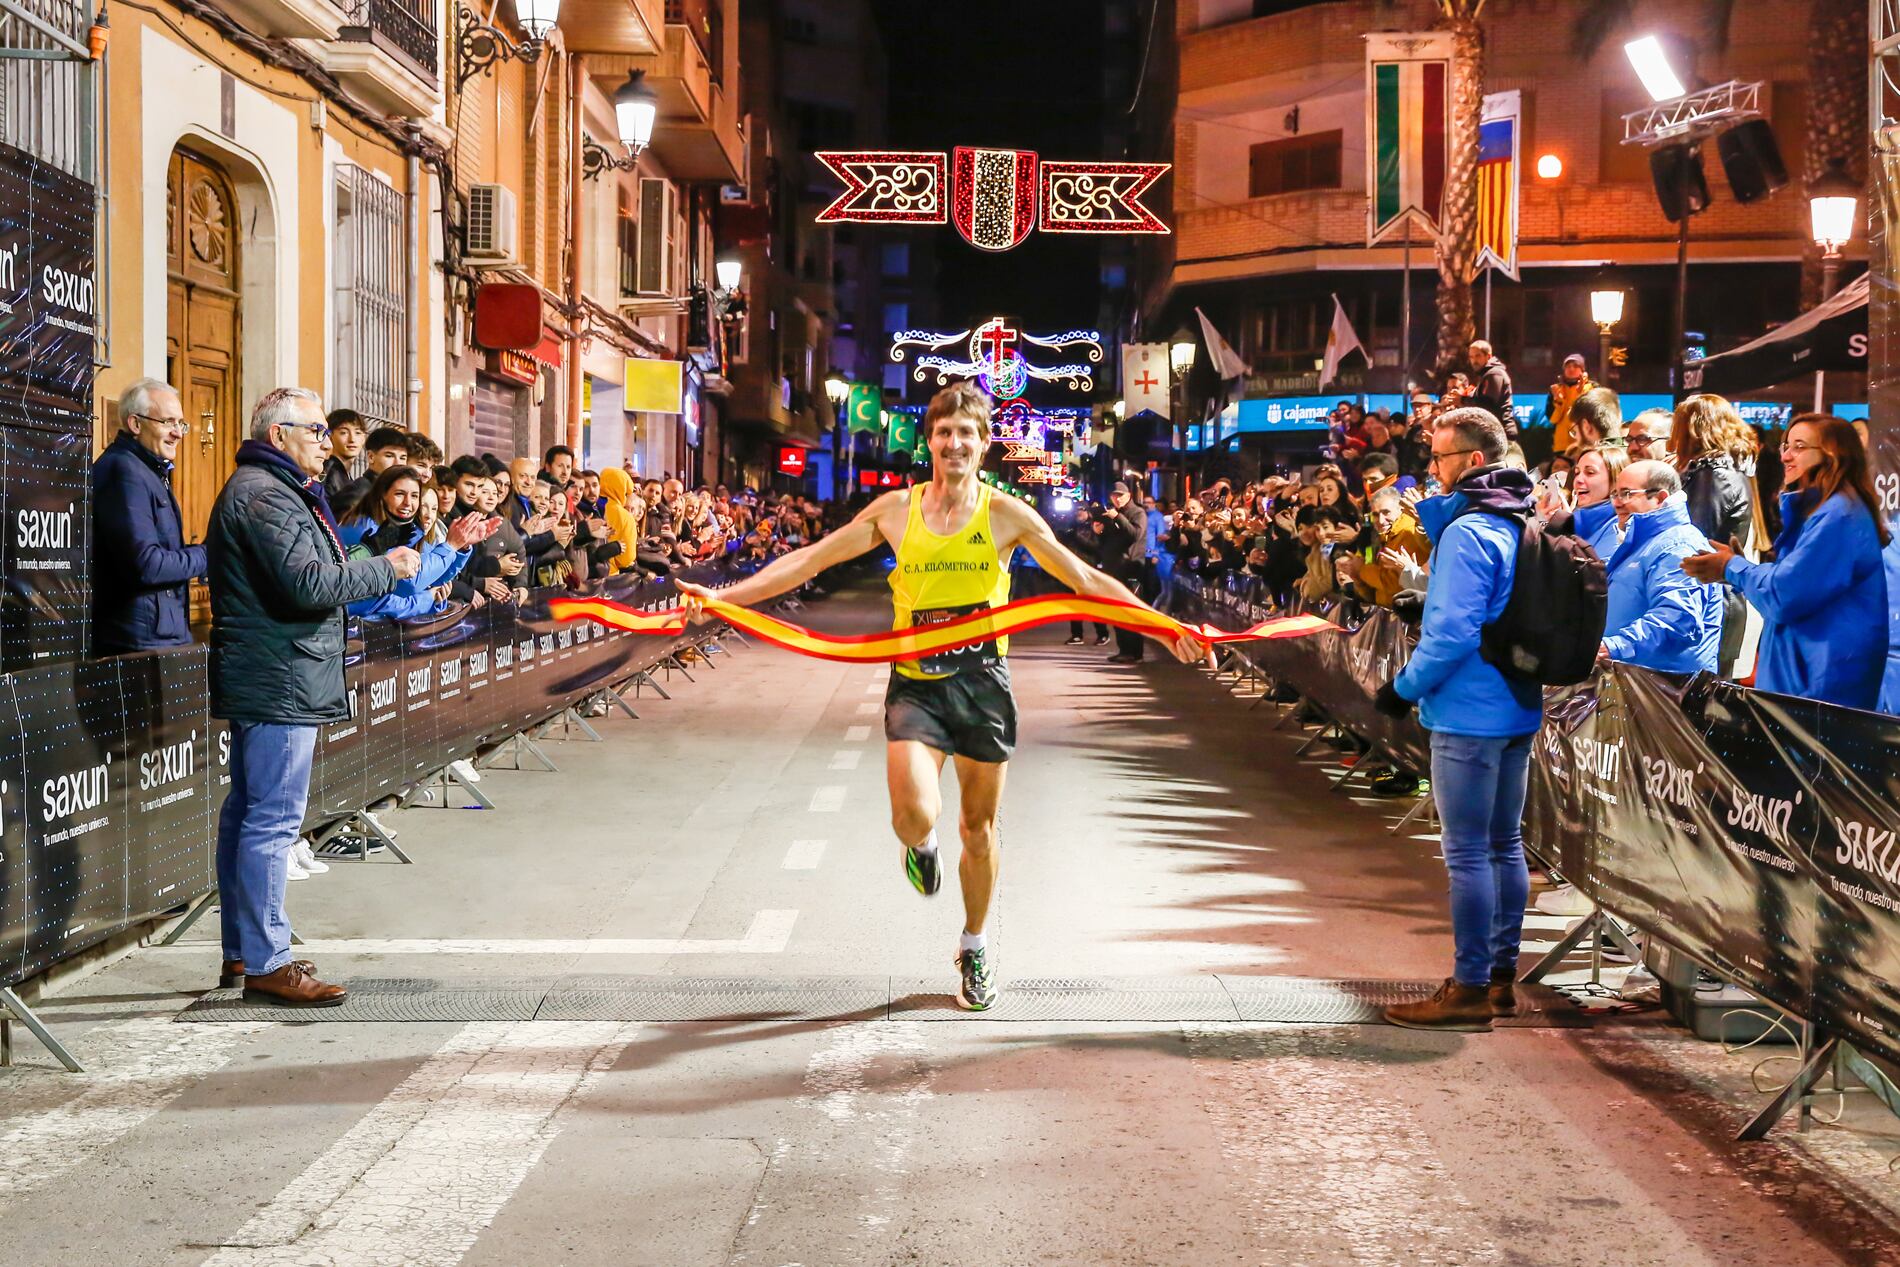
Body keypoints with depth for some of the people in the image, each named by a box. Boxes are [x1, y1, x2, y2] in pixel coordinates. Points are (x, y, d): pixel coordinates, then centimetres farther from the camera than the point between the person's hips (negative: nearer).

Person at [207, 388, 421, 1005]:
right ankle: (265, 962, -9)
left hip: (259, 681, 12)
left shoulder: (270, 490, 21)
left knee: (247, 812, 13)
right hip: (278, 682, -12)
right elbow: (308, 583, -23)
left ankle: (242, 952, 21)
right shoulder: (263, 496, -14)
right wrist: (386, 567, -13)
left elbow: (308, 571, 19)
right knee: (274, 818, -10)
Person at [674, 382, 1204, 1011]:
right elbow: (810, 560, 4)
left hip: (983, 683, 0)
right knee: (916, 815, -20)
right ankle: (918, 845, 20)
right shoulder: (896, 509, 2)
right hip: (916, 684, 0)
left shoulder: (1006, 515, -1)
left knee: (979, 827, 9)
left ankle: (975, 947, 32)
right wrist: (724, 595, -3)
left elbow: (1088, 580, 2)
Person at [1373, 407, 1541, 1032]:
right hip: (1517, 708, 10)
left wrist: (1404, 686, -11)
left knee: (1469, 852, -4)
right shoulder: (1520, 524, 11)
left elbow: (1453, 632, -23)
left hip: (1468, 715, -10)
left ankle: (1470, 991, 0)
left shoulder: (1466, 532, -17)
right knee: (1505, 844, 14)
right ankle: (1501, 975, 23)